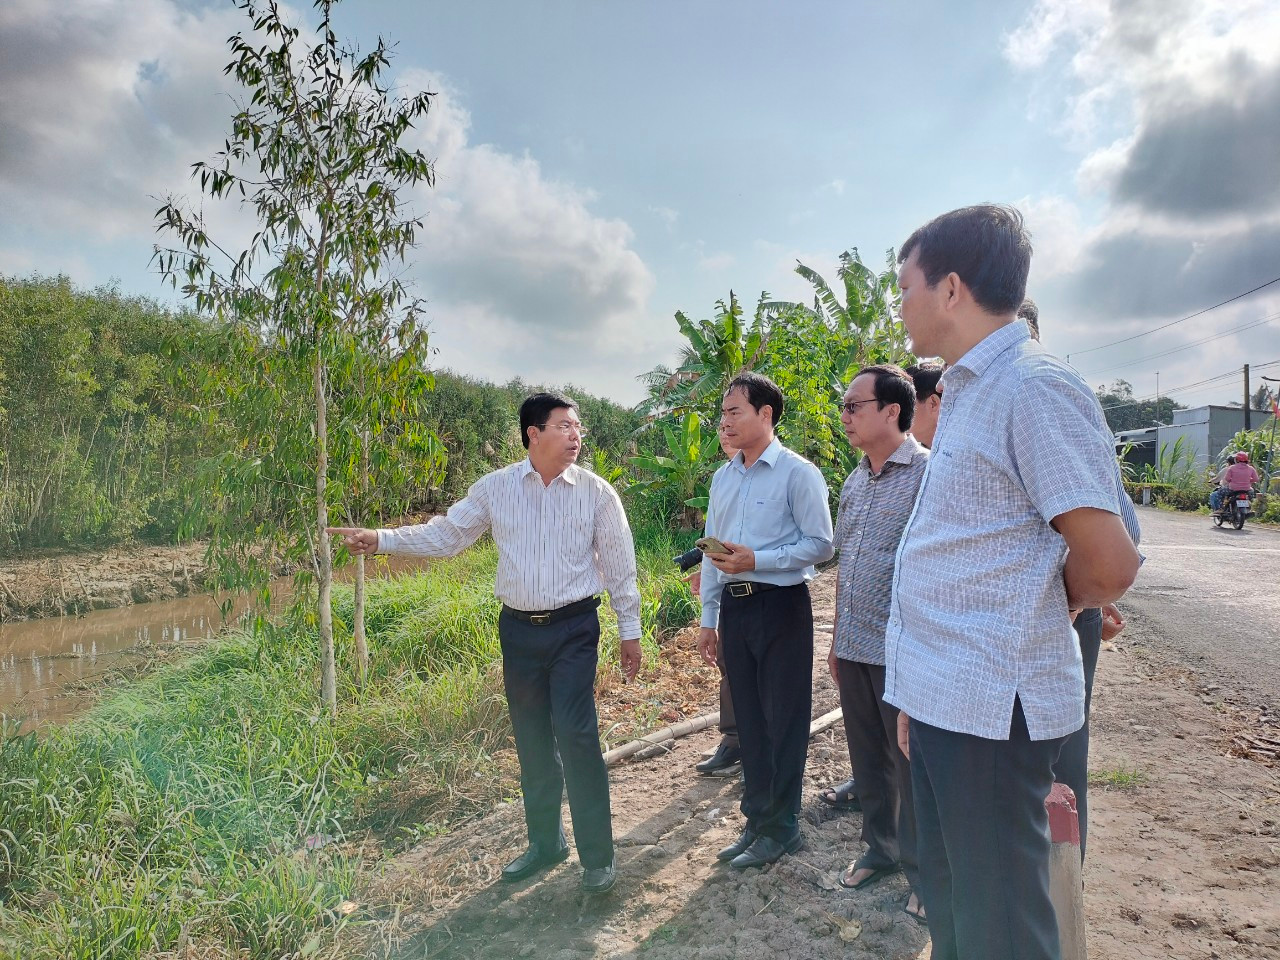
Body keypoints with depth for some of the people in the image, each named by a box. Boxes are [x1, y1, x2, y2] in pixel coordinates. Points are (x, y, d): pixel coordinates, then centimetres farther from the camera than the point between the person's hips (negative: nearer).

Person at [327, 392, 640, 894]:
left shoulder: (597, 492, -4)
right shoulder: (495, 487, 1)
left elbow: (619, 566, 0)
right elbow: (445, 534, 6)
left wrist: (630, 630, 1)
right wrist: (380, 540, -3)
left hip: (574, 628, -3)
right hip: (518, 628, 3)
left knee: (575, 735, -9)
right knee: (532, 740, 13)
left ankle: (598, 854, 9)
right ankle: (545, 843, 32)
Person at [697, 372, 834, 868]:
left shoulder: (797, 473, -8)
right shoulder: (722, 478, 12)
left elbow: (820, 545, -11)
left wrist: (756, 559, -19)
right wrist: (709, 618, 14)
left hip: (780, 605, -6)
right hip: (734, 608, 6)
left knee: (783, 721, 4)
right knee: (748, 719, 15)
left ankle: (782, 827, 21)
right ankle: (757, 819, 30)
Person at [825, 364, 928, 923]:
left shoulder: (927, 473, -12)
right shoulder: (854, 482, 11)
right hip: (854, 647, 7)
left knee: (910, 764, 6)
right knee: (868, 760, 18)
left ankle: (926, 874, 24)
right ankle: (881, 849, 37)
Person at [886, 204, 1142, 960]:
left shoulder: (1033, 387, -15)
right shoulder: (967, 394, 13)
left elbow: (1109, 562, -19)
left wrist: (1045, 610, 2)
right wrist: (917, 693, 16)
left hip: (991, 706, -9)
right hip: (942, 700, 9)